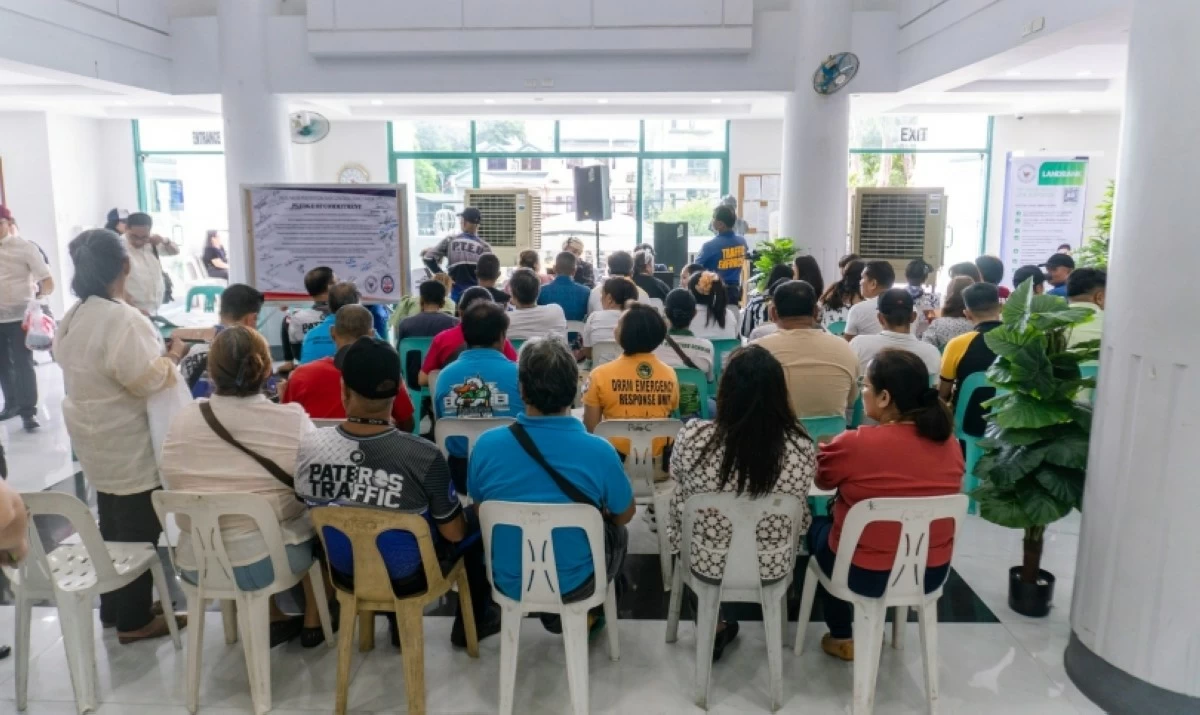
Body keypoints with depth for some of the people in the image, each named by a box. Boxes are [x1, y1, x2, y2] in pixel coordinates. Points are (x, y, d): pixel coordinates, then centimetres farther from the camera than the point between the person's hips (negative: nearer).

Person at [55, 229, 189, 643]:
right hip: (128, 444, -9)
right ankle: (133, 620, 14)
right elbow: (147, 380, -26)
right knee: (138, 530, 3)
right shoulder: (122, 319, -25)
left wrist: (157, 353, 18)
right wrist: (173, 356, -9)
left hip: (95, 438, 9)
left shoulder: (72, 318, 6)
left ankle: (113, 607, 33)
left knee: (113, 524, 20)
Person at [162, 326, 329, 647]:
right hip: (267, 562, -3)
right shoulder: (292, 420, -16)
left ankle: (273, 621, 34)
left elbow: (172, 486, 8)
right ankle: (313, 621, 34)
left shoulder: (181, 421, -6)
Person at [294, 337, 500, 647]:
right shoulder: (424, 456, -32)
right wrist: (463, 521, 5)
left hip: (344, 573, 4)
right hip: (407, 577, -4)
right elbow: (454, 533, -17)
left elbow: (310, 504, 0)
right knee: (477, 524, 22)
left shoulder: (308, 447, -21)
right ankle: (471, 624, 36)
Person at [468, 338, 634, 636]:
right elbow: (625, 515, -4)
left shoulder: (486, 445, -18)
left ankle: (553, 613, 38)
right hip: (573, 585, -1)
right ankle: (584, 615, 36)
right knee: (618, 532, 28)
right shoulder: (599, 452, -23)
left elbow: (479, 510, 1)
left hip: (509, 583, 2)